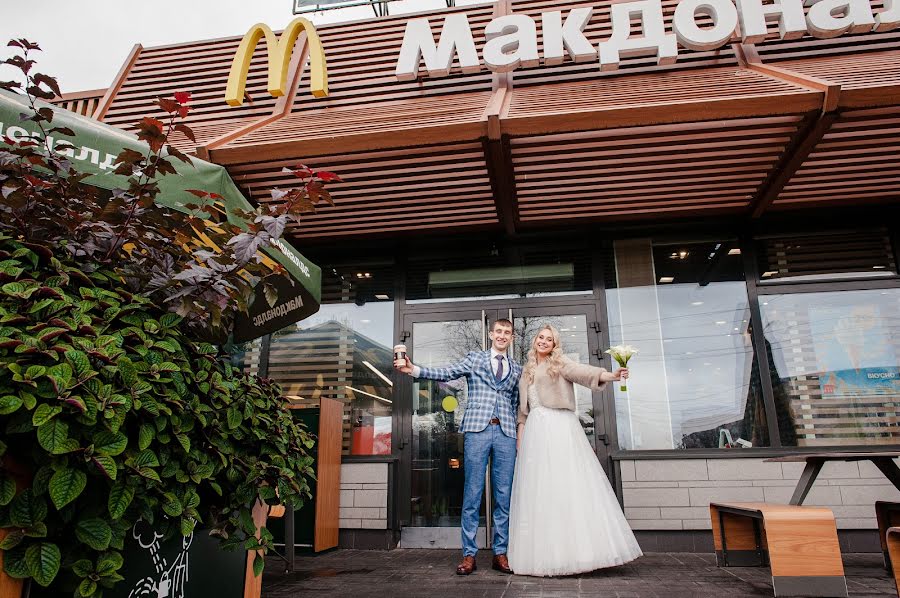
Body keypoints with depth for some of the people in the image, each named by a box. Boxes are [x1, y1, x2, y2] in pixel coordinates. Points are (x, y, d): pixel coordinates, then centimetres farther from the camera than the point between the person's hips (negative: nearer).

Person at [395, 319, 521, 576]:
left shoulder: (517, 370, 18)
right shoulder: (475, 358, 11)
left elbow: (517, 405, 20)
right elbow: (446, 373, -2)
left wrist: (520, 435, 10)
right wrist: (414, 370, -16)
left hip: (506, 433, 3)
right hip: (477, 429, -2)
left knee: (503, 494, 4)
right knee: (472, 493, -2)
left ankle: (500, 553, 14)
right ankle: (469, 554, 6)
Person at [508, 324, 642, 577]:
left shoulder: (560, 363, 6)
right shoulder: (527, 371, 21)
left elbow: (582, 372, -12)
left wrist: (609, 375, -30)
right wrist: (521, 433, 11)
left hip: (560, 427, -5)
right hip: (536, 430, 5)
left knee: (568, 484, -10)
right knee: (538, 488, 0)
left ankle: (572, 550, -8)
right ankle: (544, 553, 2)